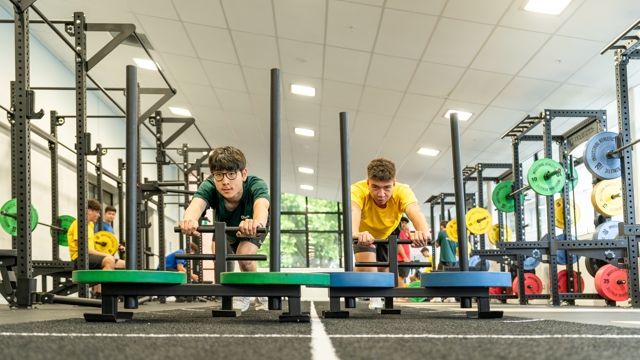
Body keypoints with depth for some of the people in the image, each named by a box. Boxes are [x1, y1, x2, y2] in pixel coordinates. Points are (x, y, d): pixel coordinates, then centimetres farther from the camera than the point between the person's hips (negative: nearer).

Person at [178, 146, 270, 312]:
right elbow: (197, 203, -60)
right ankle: (233, 296, 9)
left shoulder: (256, 185, -43)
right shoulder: (209, 187, -39)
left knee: (244, 257, -23)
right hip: (224, 227, 3)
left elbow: (261, 205, -65)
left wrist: (257, 222, -89)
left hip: (252, 226, -3)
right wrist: (189, 219, -85)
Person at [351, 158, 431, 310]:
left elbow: (415, 211, -59)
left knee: (383, 269, 10)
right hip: (364, 231, -2)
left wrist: (424, 232, -82)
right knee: (366, 263, -23)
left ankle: (377, 298, 40)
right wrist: (355, 233, -88)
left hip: (387, 233, 2)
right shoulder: (358, 190, -43)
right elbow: (353, 211, -64)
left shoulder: (402, 191, -39)